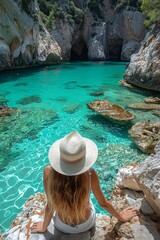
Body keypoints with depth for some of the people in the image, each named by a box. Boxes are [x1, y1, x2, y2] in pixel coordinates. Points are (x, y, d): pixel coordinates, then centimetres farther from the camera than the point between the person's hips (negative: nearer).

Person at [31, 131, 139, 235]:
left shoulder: (49, 172, -33)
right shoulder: (90, 174, -34)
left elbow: (50, 205, -18)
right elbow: (103, 203, -17)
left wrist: (44, 227, 3)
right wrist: (121, 217, 3)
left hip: (62, 227, 1)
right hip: (87, 224, 0)